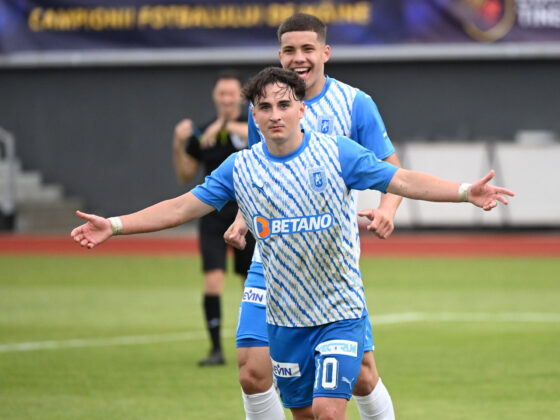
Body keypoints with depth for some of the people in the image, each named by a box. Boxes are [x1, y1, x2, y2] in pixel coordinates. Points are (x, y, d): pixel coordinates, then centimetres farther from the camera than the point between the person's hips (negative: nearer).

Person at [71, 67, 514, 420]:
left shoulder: (336, 153, -5)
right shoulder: (240, 168, 2)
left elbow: (402, 180, -10)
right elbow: (182, 207, 7)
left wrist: (465, 191, -22)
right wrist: (114, 225, 1)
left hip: (340, 313, -3)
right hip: (285, 319, 3)